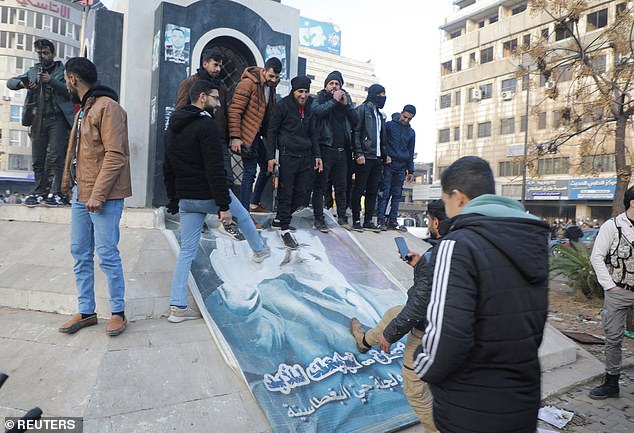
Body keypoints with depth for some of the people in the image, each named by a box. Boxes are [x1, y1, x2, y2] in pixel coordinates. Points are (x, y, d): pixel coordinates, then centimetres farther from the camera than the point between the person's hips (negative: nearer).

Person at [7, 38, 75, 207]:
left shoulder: (63, 70, 7)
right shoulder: (33, 71, 20)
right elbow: (10, 82, 16)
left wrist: (52, 81, -18)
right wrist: (22, 83, -6)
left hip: (57, 118, -5)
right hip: (38, 119, 5)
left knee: (55, 157, -12)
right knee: (37, 159, 4)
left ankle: (57, 193, -11)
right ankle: (39, 192, 8)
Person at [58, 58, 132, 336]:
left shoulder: (107, 107, -11)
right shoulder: (83, 109, 20)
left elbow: (115, 156, -19)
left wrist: (98, 194, -21)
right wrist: (70, 183, 16)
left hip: (103, 197, -9)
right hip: (81, 194, 10)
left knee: (107, 254, -4)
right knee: (80, 254, 11)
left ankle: (118, 312, 11)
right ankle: (86, 312, 22)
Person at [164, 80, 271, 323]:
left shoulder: (174, 126, 12)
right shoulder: (206, 125, -17)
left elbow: (168, 168, 16)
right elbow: (215, 169, -23)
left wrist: (174, 199, 20)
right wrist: (224, 205, -22)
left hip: (185, 199, 7)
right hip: (209, 195, -7)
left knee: (187, 251, 8)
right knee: (242, 214, 24)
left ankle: (177, 307, 7)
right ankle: (259, 251, 47)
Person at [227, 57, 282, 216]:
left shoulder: (270, 87, 11)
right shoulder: (248, 83, -15)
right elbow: (234, 111, -19)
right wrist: (235, 137, -23)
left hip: (257, 134, 9)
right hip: (247, 136, -9)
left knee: (266, 167, 15)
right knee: (250, 172, -9)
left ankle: (254, 203, 29)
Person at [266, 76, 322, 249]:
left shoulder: (309, 108, 15)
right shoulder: (283, 106, -3)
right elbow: (272, 131, -3)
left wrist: (317, 155, 13)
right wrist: (270, 156, -11)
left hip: (306, 157, 6)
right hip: (288, 155, -6)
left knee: (301, 192, 6)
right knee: (286, 192, -4)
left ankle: (281, 218, 24)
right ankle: (285, 229, 3)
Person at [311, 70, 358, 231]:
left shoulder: (346, 99, 19)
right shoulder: (320, 98, 7)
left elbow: (355, 120, 9)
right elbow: (317, 111, -17)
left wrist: (346, 104, -2)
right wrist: (334, 100, -11)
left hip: (342, 150, 5)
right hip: (326, 147, -4)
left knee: (341, 186, 10)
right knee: (320, 185, -4)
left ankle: (342, 217, 20)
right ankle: (319, 219, 0)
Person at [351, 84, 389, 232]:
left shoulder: (379, 114, 23)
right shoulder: (362, 109, -1)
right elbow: (356, 132, -9)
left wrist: (385, 154, 15)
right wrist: (359, 153, -17)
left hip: (377, 158, 7)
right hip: (364, 157, -7)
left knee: (373, 191, 7)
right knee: (359, 189, -3)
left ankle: (368, 220, 12)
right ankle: (356, 220, 2)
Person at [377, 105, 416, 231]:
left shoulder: (411, 132, 16)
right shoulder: (389, 125, 4)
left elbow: (411, 153, 19)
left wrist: (410, 170, 15)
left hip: (401, 168, 4)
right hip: (388, 165, -4)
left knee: (397, 195, 4)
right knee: (384, 193, -7)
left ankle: (392, 220, 8)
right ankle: (381, 219, -6)